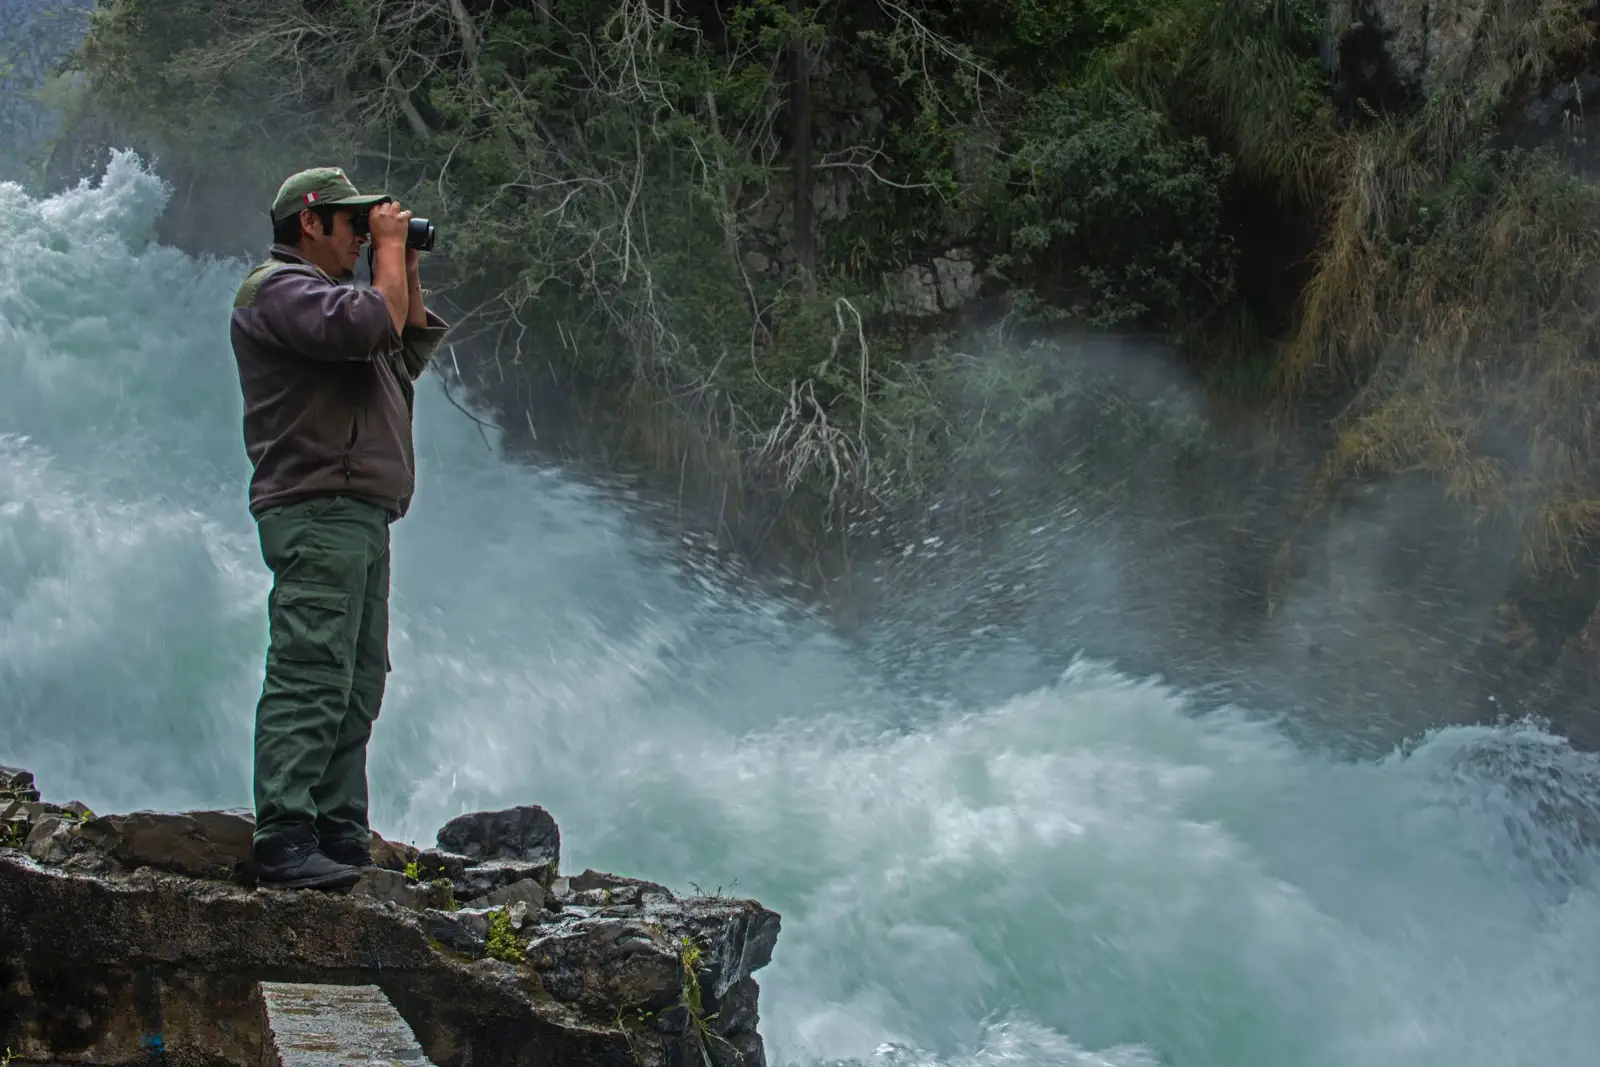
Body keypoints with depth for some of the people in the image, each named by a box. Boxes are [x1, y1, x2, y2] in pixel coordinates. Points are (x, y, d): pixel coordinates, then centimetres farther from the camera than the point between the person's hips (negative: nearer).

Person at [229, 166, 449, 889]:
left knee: (357, 684, 9)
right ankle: (284, 842, -18)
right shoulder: (279, 288, -6)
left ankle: (340, 836, 12)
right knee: (309, 678, -16)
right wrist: (391, 248, -7)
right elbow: (369, 326, -22)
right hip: (316, 512, -11)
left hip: (360, 517, 11)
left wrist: (407, 276, 20)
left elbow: (412, 351, 30)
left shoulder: (324, 290, 27)